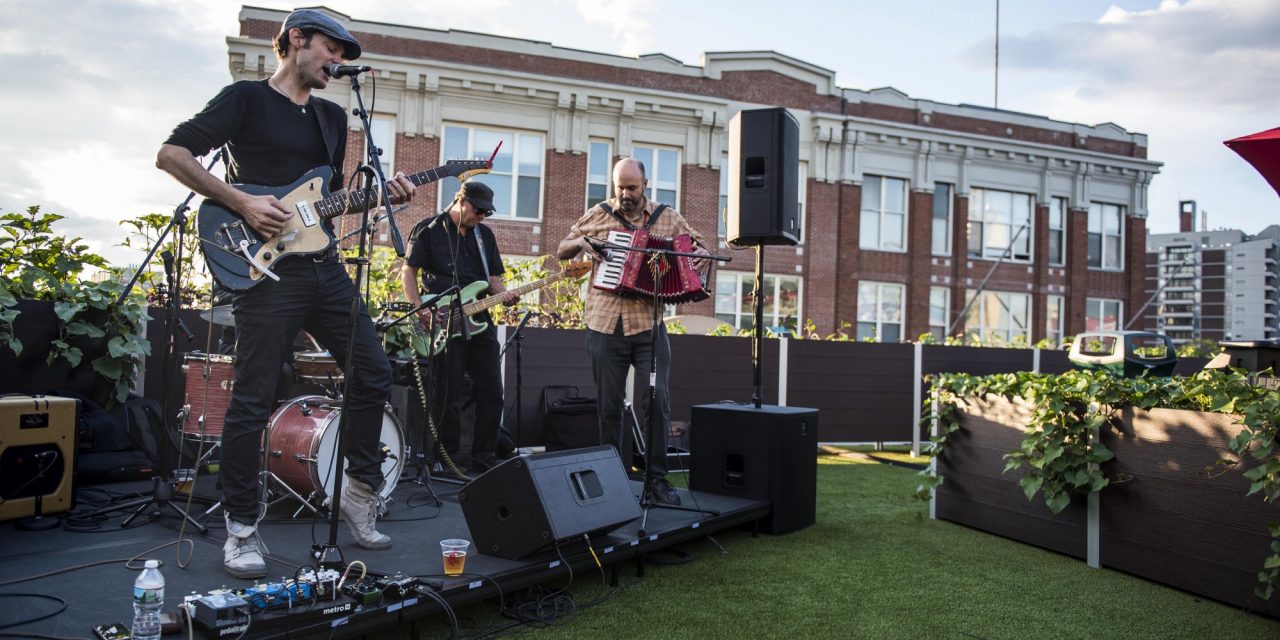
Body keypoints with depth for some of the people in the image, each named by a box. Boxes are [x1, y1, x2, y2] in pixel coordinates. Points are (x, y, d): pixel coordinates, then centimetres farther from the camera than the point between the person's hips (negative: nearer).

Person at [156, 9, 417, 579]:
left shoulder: (332, 118, 20)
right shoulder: (247, 98, 0)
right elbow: (172, 153, -7)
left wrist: (383, 194, 6)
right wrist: (242, 204, -16)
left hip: (325, 268, 7)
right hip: (267, 270, -7)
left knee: (372, 374, 4)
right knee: (254, 399, -3)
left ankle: (362, 490, 20)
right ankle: (241, 529, 9)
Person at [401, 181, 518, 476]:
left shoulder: (485, 234, 15)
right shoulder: (429, 230, 0)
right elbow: (408, 271, 0)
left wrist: (503, 294, -6)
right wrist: (422, 311, -11)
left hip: (479, 321, 5)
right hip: (444, 325, -5)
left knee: (492, 393, 3)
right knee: (449, 398, -2)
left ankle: (484, 459, 14)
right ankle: (447, 461, 11)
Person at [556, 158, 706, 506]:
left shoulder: (668, 217, 7)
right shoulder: (598, 215, 8)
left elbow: (699, 245, 17)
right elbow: (561, 250, 17)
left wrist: (700, 255, -7)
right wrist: (581, 242, -5)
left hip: (648, 324, -1)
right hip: (605, 325, 1)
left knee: (658, 400, -9)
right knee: (609, 406, 7)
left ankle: (656, 480, 1)